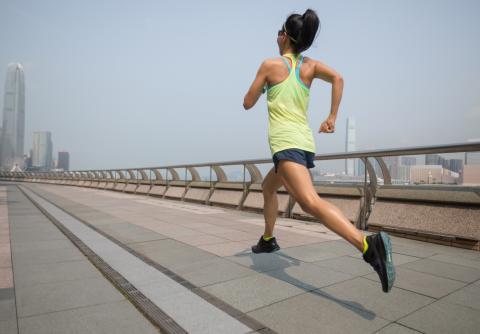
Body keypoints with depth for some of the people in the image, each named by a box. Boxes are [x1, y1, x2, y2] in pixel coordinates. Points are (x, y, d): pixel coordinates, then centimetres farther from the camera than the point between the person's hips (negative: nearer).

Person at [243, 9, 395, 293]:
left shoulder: (270, 65, 2)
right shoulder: (310, 65, 14)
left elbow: (248, 104, 7)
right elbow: (338, 78, -5)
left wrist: (260, 88, 26)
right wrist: (333, 117, -3)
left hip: (286, 144, -8)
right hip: (306, 144, 8)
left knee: (311, 202, -24)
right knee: (268, 187, 27)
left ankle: (369, 245, -41)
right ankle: (268, 240, 38)